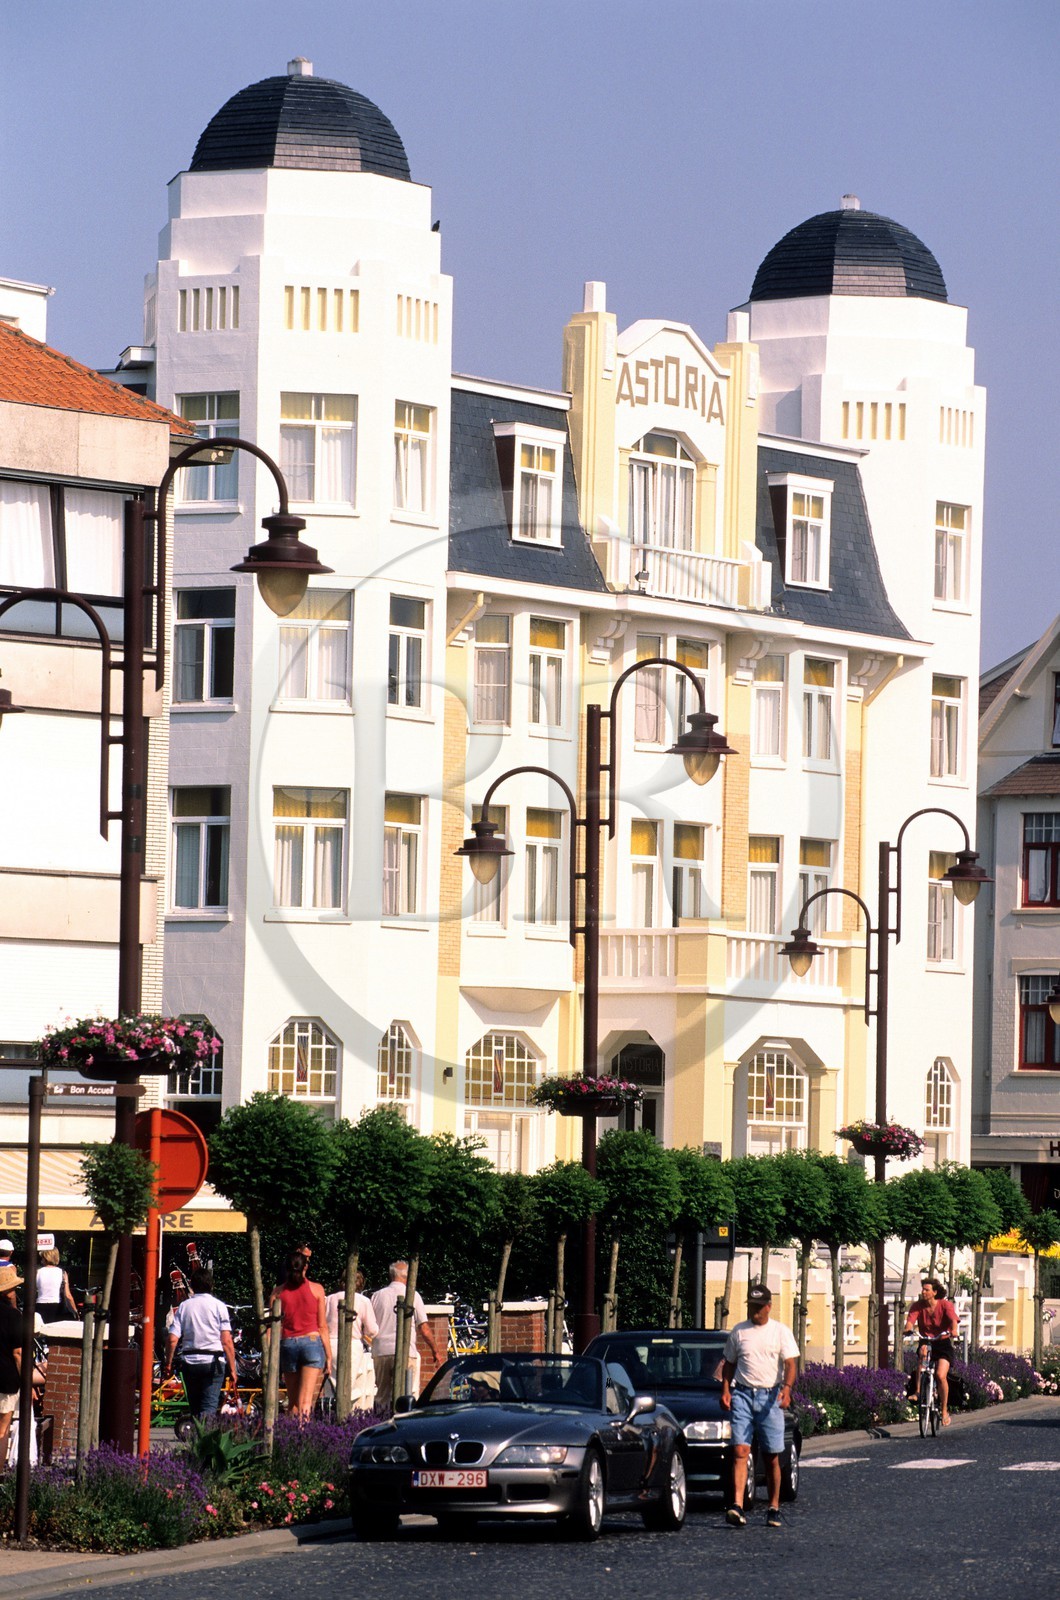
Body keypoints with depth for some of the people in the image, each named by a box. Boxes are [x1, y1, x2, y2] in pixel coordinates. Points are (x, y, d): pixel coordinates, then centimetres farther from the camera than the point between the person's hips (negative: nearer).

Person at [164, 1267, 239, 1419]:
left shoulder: (184, 1306, 6)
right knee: (210, 1406, -10)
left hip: (189, 1361, 3)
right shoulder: (218, 1306, 0)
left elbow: (172, 1339, -1)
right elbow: (227, 1341, -5)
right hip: (213, 1361, -3)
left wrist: (168, 1364, 10)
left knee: (194, 1406, 15)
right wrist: (232, 1369, 1)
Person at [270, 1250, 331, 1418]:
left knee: (292, 1402, 12)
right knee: (306, 1401, -10)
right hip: (311, 1341, -2)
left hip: (287, 1343, 2)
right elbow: (322, 1326, 2)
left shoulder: (278, 1292, 5)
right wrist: (329, 1356, 7)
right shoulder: (316, 1289, 1)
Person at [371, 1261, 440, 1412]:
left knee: (382, 1395, 8)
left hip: (380, 1352, 3)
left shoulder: (378, 1296, 7)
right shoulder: (412, 1296, 0)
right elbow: (425, 1330, -1)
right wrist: (435, 1351, 10)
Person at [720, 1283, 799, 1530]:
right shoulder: (738, 1332, 11)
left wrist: (786, 1388, -21)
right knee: (740, 1451, -13)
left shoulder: (781, 1331, 4)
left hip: (770, 1396, -1)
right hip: (742, 1394, 1)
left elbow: (790, 1364, -4)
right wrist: (726, 1390, 1)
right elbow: (729, 1364, 17)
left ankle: (774, 1509, 13)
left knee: (772, 1456, 3)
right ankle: (737, 1506, -23)